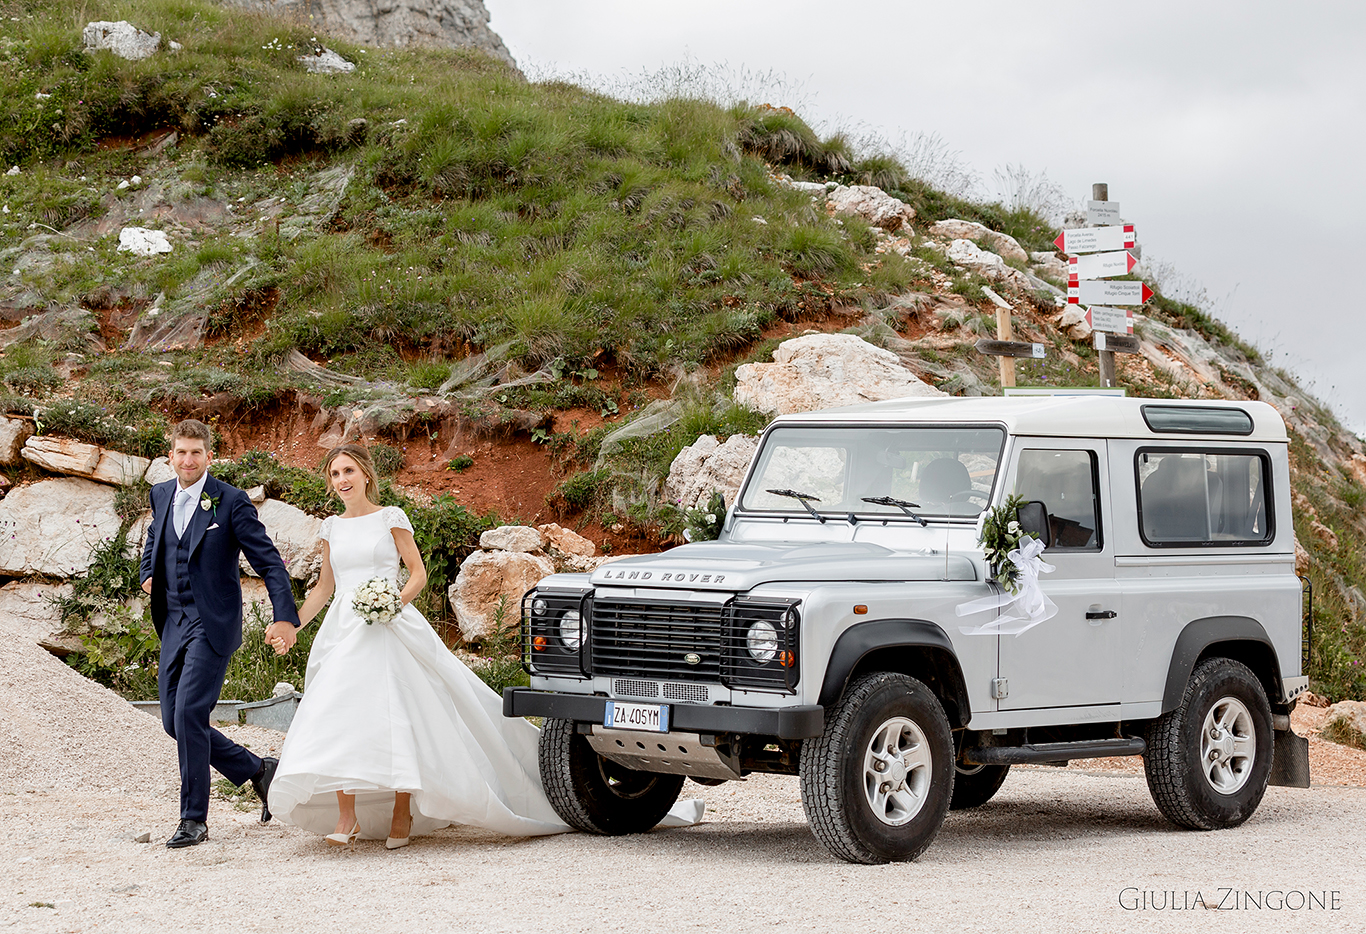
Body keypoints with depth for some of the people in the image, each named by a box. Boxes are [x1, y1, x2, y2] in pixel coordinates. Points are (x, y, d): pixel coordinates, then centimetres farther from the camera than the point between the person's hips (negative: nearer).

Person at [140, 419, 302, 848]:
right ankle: (258, 770, 24)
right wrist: (148, 574, 18)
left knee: (188, 714, -16)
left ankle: (194, 819, -6)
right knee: (174, 721, 6)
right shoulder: (162, 495, 9)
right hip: (174, 623, 7)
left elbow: (268, 560, -10)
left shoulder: (231, 502, -9)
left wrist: (285, 616, -18)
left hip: (212, 624, -7)